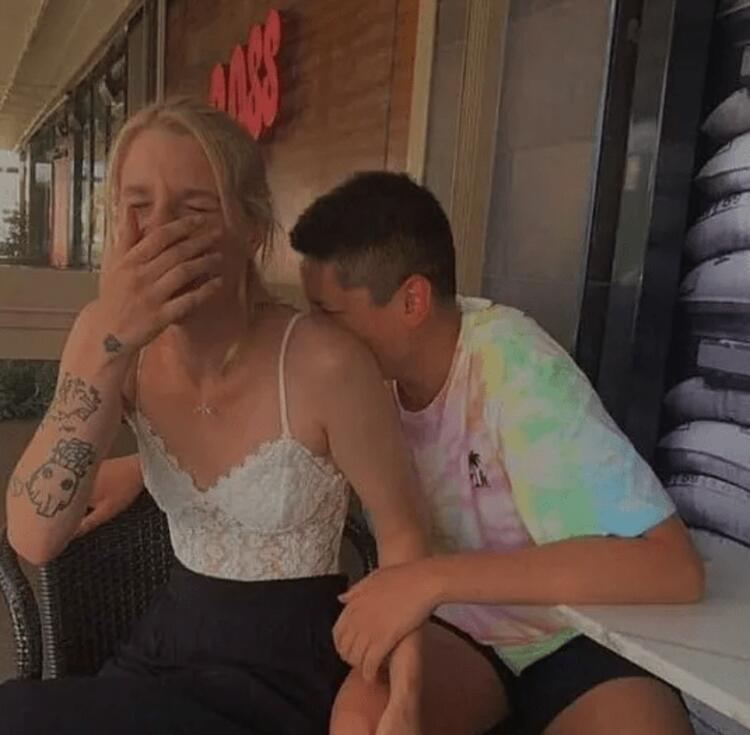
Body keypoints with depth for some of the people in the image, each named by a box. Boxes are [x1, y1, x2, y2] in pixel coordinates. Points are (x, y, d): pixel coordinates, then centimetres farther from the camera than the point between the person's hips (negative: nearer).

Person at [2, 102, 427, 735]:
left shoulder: (324, 363, -24)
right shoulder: (116, 342, -9)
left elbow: (401, 529, -11)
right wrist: (107, 347, -28)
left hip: (289, 661, -4)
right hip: (174, 631, 5)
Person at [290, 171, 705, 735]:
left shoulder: (515, 369, -25)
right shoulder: (371, 372, -11)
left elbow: (673, 567, -31)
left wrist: (436, 577, -33)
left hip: (577, 635, -2)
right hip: (454, 625, 3)